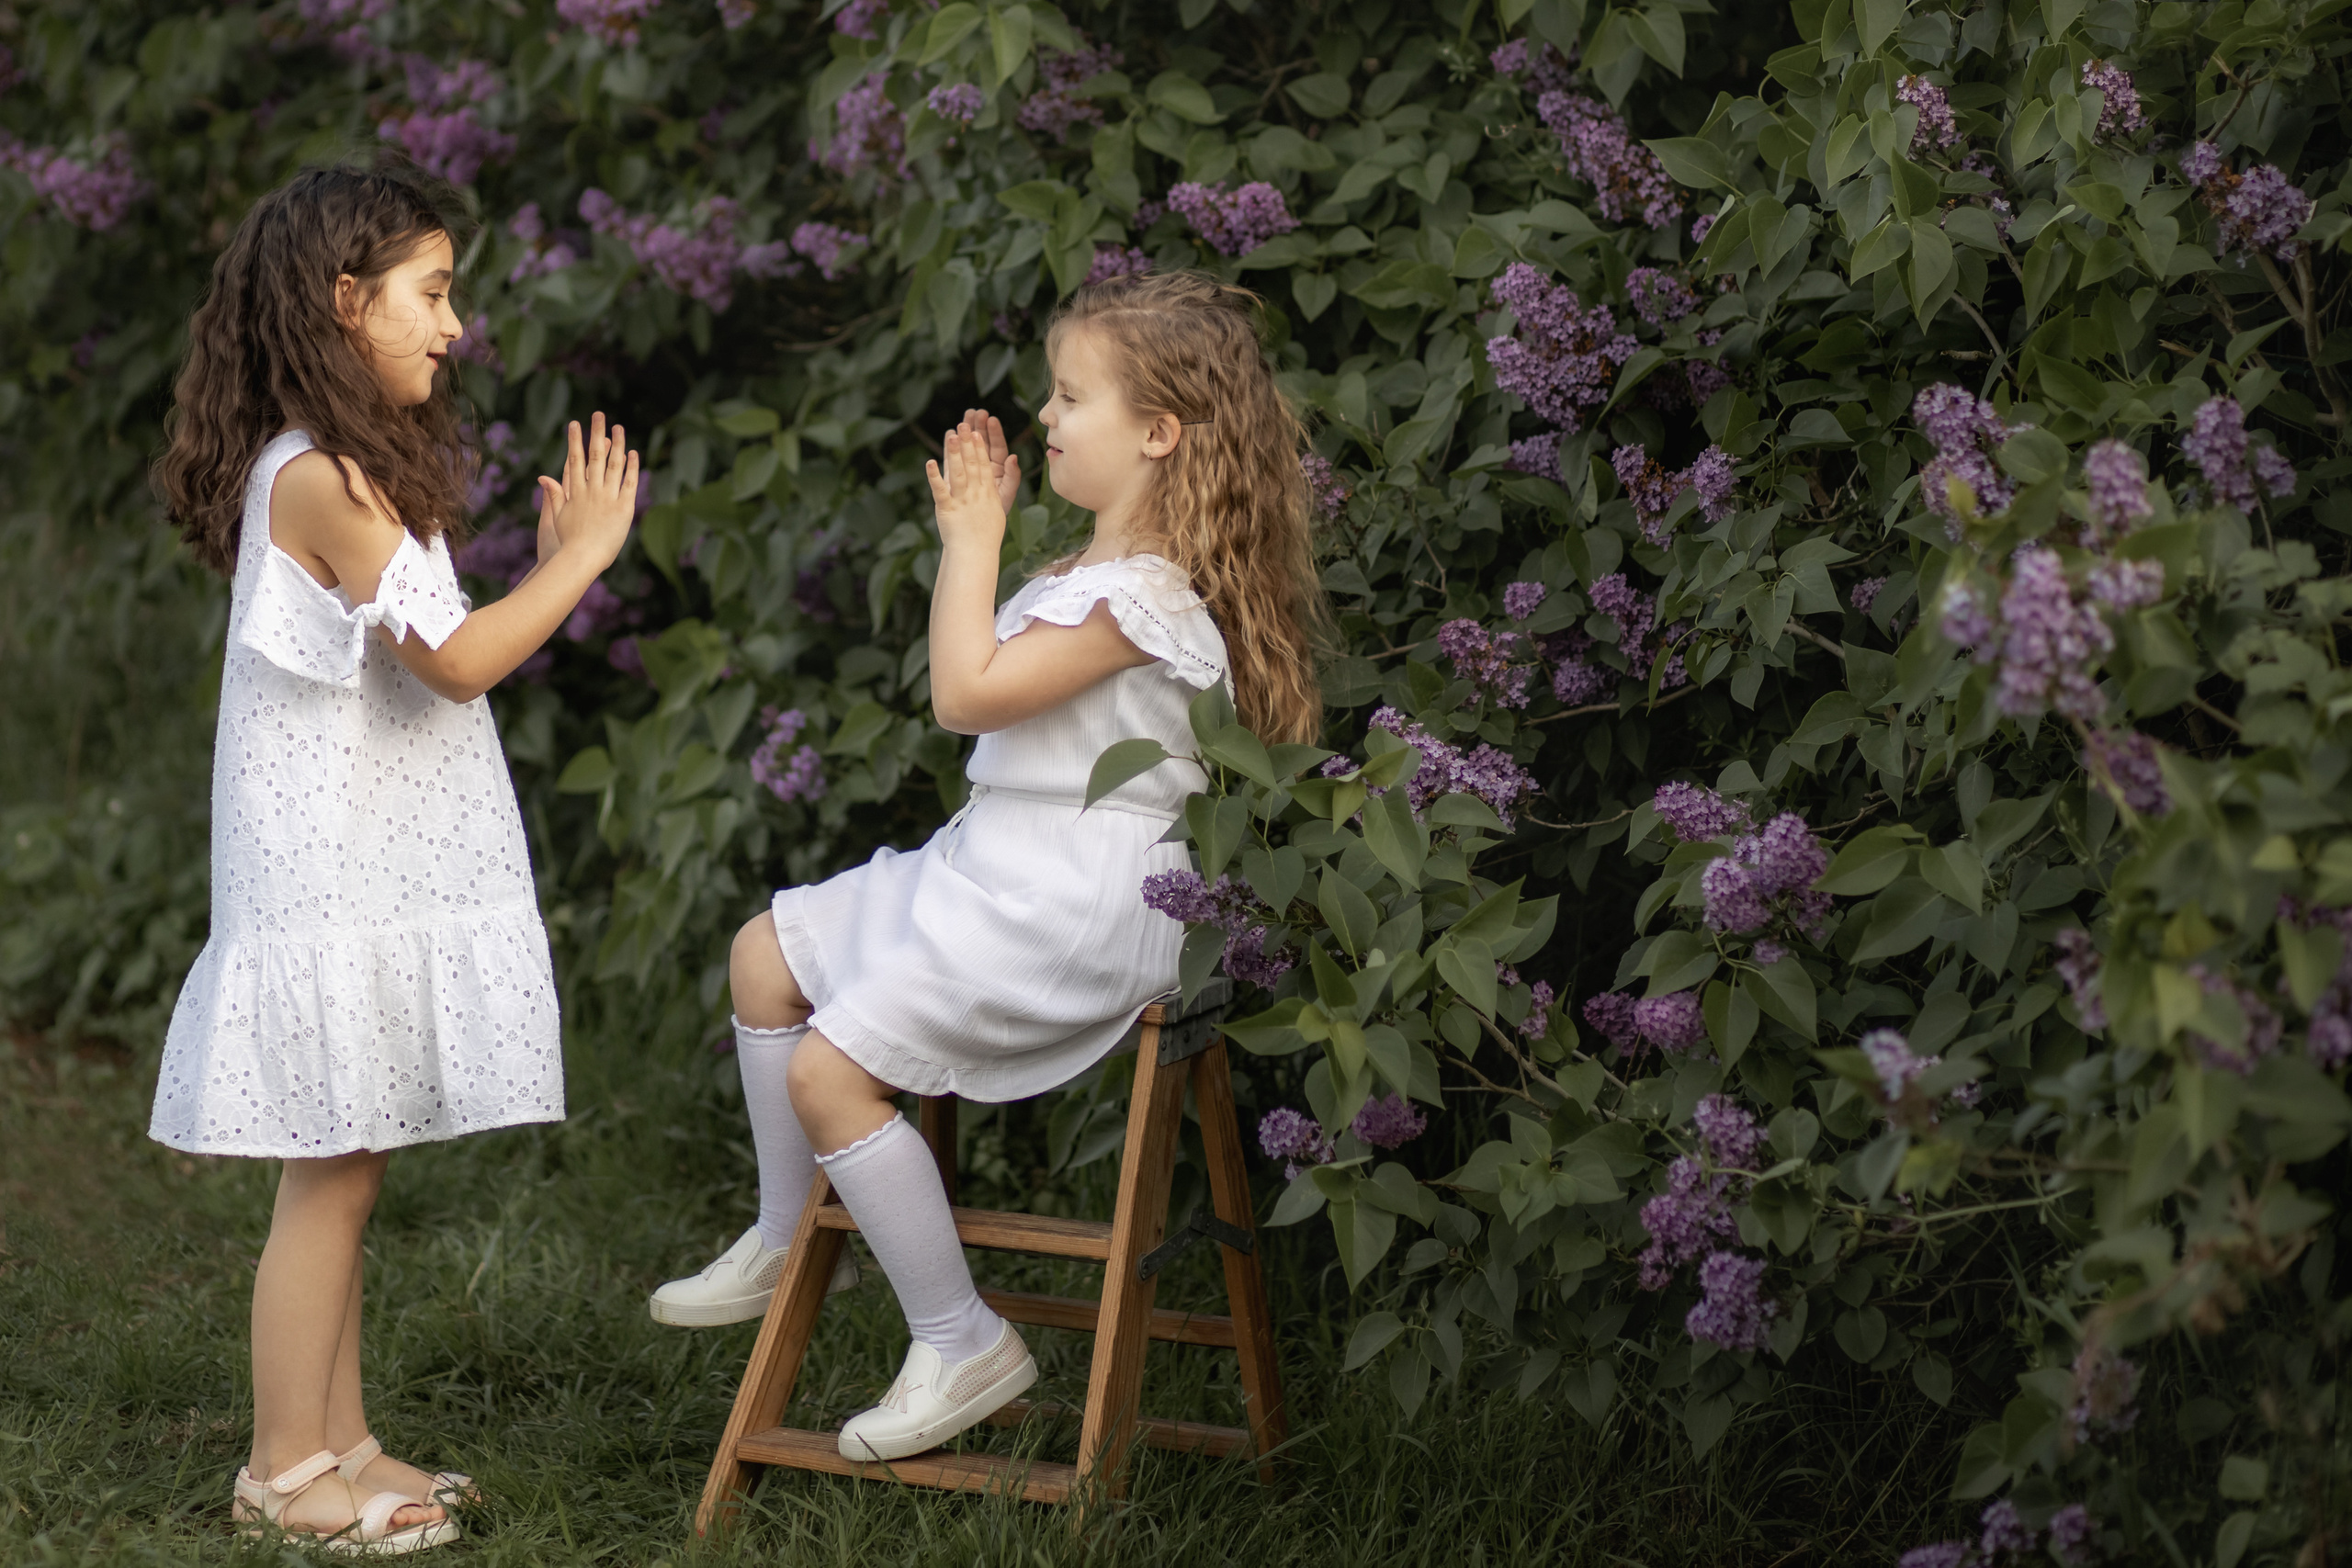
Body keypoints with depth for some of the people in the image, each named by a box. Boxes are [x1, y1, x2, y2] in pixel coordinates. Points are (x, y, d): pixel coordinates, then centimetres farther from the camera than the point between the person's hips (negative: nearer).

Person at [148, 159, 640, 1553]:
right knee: (332, 1174, -3)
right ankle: (286, 1468, 5)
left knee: (346, 1169, 13)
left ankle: (339, 1442, 21)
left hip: (373, 872, 10)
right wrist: (582, 555, -11)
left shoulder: (339, 471, 15)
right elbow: (456, 660, -19)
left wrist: (556, 563, 12)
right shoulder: (320, 478, -18)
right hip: (333, 879, -10)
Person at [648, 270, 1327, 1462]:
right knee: (767, 955, 16)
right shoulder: (1100, 570, 12)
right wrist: (974, 533, 17)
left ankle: (961, 1344, -4)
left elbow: (967, 693, -23)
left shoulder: (1149, 591, -22)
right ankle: (786, 1246, 28)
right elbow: (986, 680, 23)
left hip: (1074, 904, -11)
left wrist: (973, 538, -16)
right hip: (999, 863, 11)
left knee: (828, 1072, -15)